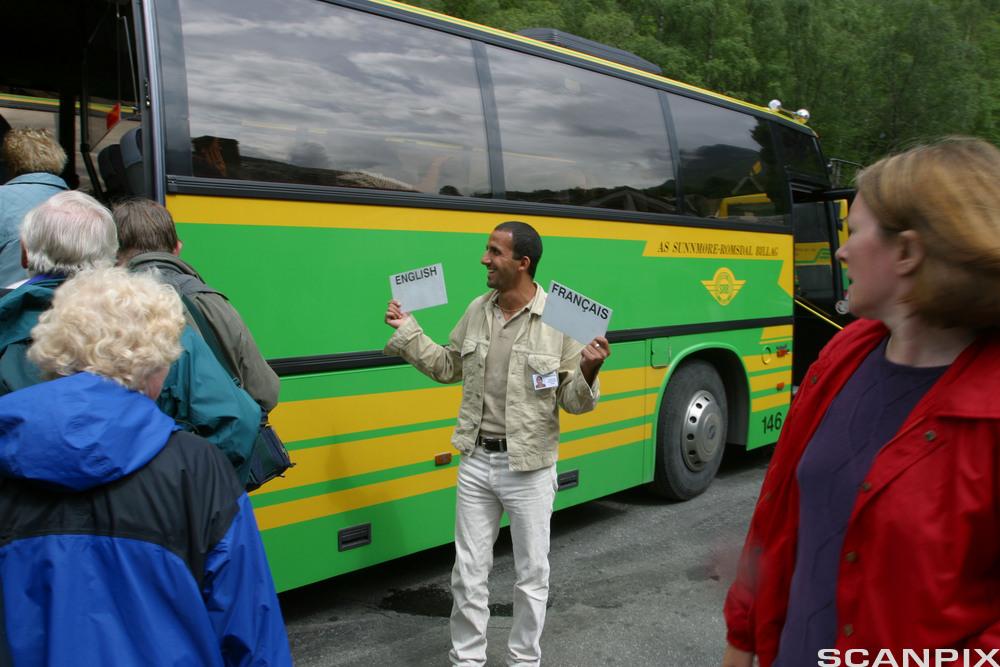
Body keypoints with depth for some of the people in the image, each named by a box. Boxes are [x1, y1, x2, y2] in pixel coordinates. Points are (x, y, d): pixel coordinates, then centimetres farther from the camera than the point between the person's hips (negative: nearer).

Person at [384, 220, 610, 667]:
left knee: (532, 574, 13)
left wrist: (589, 371, -29)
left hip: (529, 467, -4)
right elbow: (448, 367, 16)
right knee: (468, 572, 15)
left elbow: (573, 401, -9)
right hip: (476, 462, 4)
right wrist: (407, 331, 12)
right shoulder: (477, 311, 3)